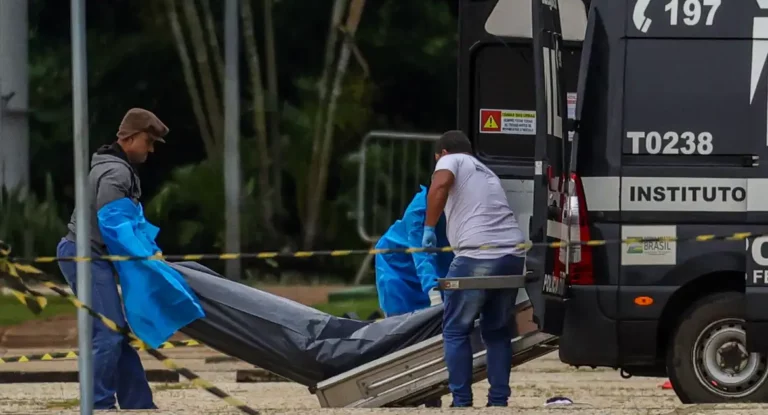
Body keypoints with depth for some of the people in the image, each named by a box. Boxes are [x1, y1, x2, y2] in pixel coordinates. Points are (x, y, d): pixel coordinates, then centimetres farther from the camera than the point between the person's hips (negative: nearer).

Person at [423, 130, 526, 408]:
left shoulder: (452, 160, 9)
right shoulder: (486, 173, 31)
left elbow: (440, 185, -14)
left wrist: (429, 227, -7)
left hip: (477, 257, -7)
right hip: (512, 255, 7)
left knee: (456, 331, 5)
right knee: (497, 332, 18)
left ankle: (462, 402, 0)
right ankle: (499, 402, 14)